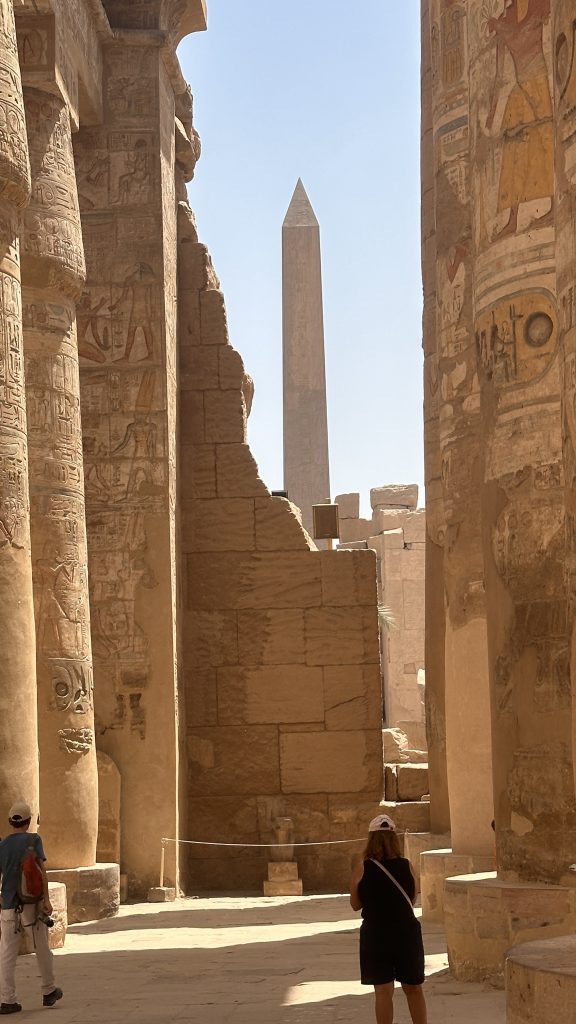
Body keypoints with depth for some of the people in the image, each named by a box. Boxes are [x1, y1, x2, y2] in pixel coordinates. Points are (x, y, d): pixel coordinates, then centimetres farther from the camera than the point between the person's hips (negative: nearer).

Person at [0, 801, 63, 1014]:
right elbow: (41, 869, -13)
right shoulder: (33, 839, -3)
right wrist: (46, 899, -14)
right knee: (42, 949, 14)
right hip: (32, 903, -2)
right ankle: (49, 992, 26)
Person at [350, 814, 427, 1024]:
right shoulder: (406, 866, -5)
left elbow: (355, 904, -1)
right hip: (406, 932, 2)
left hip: (376, 935, -2)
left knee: (384, 991, 4)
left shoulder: (363, 869, -10)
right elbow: (412, 899, 6)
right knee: (413, 989, 15)